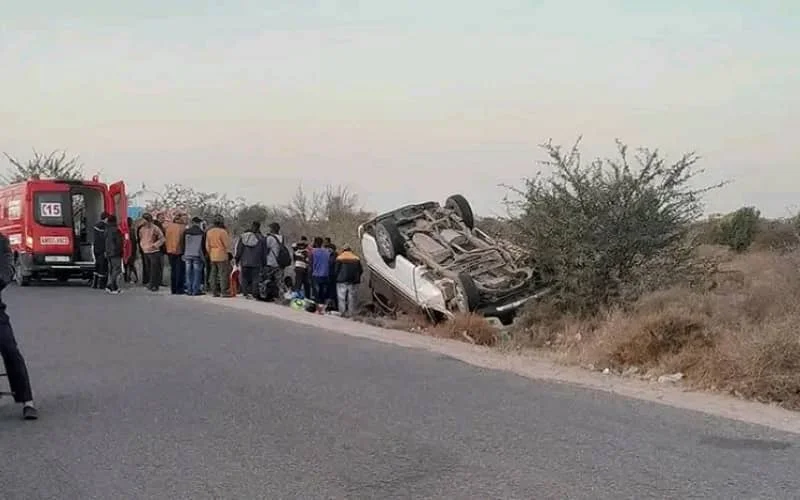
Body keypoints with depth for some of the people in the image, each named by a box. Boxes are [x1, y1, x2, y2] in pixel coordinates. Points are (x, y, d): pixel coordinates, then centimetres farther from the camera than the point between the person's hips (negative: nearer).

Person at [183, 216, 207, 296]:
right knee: (197, 273, 0)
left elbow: (183, 244, 8)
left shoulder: (186, 232, 4)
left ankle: (189, 290, 8)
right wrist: (203, 255, 8)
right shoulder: (202, 232, -3)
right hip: (197, 255, -3)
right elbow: (203, 245, 0)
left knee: (189, 273, 8)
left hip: (187, 255, 3)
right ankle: (195, 290, -3)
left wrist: (184, 254, 15)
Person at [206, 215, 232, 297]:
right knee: (224, 274, -4)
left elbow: (207, 245, 13)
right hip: (222, 256, -7)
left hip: (212, 256, 7)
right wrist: (229, 252, 5)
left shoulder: (209, 232, 9)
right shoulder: (222, 232, -13)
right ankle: (224, 291, -6)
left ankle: (215, 291, 12)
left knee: (214, 274, 10)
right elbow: (227, 244, -10)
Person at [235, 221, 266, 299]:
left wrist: (237, 259, 15)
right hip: (256, 263, -2)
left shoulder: (243, 237, 3)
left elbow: (239, 250, 6)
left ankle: (246, 293, 6)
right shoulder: (261, 238, -2)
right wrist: (264, 263, 9)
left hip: (244, 262, 2)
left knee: (245, 278, 10)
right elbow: (264, 253, 2)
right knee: (255, 278, 1)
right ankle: (254, 294, -4)